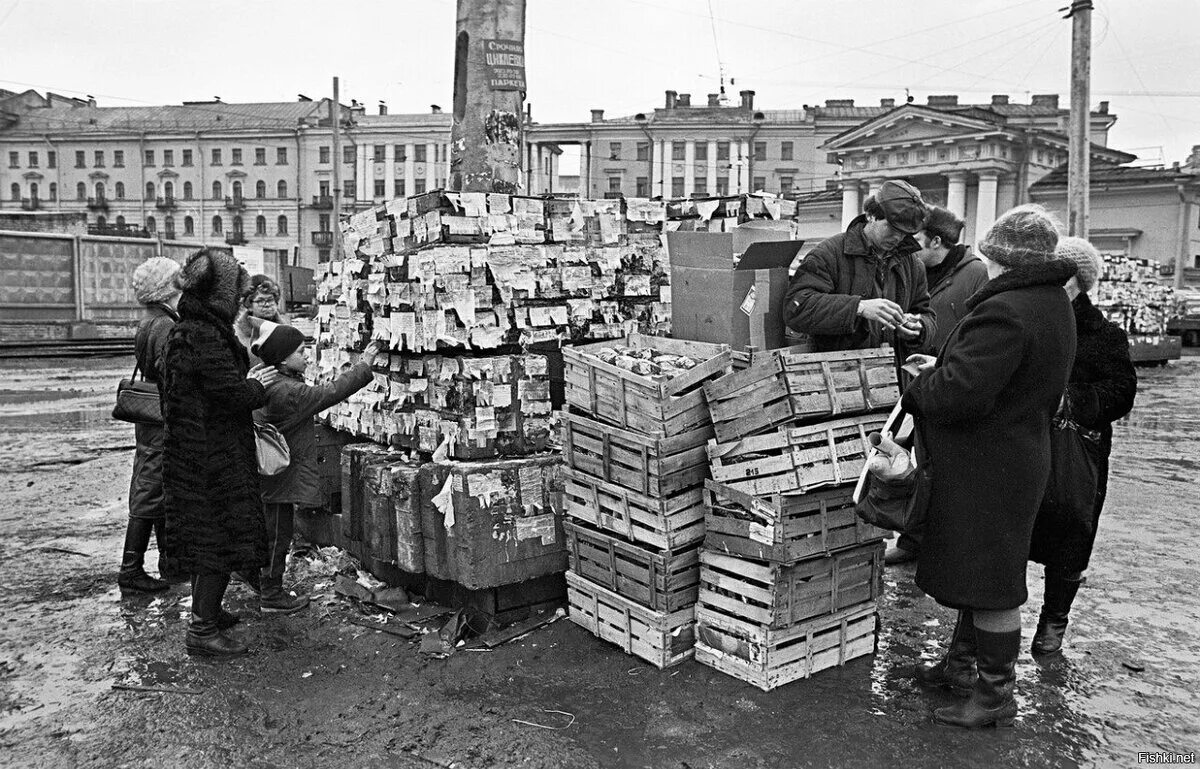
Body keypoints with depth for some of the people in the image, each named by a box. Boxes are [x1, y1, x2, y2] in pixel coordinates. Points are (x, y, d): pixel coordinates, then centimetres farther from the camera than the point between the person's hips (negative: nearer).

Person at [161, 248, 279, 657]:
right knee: (218, 537, -2)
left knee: (206, 537, 21)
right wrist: (257, 385, -4)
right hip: (212, 457, -11)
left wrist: (247, 381, 10)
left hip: (196, 452, 11)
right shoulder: (204, 337, -21)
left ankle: (205, 610, 35)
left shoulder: (186, 331, 13)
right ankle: (202, 630, 7)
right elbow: (233, 394, -23)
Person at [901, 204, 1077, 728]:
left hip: (987, 470, -10)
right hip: (1021, 455, 10)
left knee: (990, 584, 2)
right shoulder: (1054, 305, 10)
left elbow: (958, 394, -30)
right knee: (978, 571, 21)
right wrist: (941, 367, 9)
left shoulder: (1004, 313, -25)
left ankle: (996, 695, 16)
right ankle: (962, 664, 36)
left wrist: (920, 384, -9)